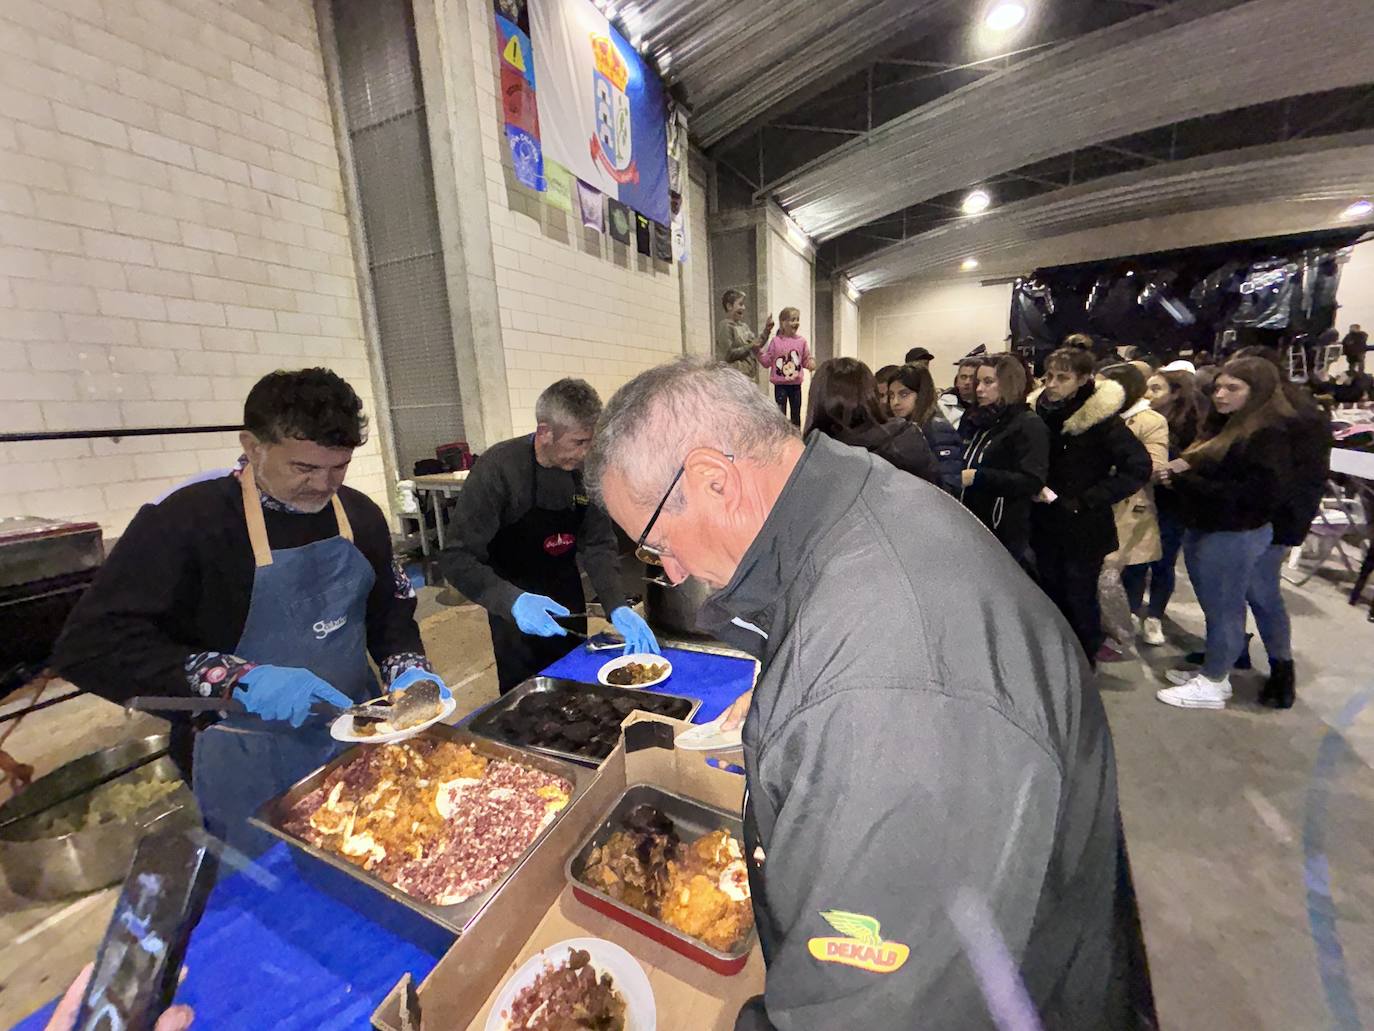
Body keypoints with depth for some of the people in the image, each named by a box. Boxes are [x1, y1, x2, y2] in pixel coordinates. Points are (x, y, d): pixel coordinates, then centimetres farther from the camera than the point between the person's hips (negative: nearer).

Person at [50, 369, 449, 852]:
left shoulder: (360, 514, -3)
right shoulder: (187, 520, -18)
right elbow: (88, 646, -19)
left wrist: (409, 673, -12)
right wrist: (239, 679, -30)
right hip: (250, 765, -4)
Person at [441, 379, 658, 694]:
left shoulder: (585, 468, -12)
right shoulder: (497, 469, -25)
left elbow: (598, 545, -9)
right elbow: (457, 558, -26)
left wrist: (617, 607, -23)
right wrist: (513, 601, -41)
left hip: (568, 601, 5)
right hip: (515, 608, -4)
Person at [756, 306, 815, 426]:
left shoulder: (801, 341, 3)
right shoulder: (776, 341, -2)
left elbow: (806, 359, 8)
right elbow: (767, 362, 0)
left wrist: (811, 363, -14)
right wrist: (759, 352, -14)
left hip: (796, 384, 2)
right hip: (780, 384, -2)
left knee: (796, 414, 11)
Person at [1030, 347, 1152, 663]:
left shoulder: (1102, 419, -14)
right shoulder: (1039, 412, 1)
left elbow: (1139, 467, -17)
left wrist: (1086, 501, -19)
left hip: (1084, 529, -5)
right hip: (1046, 526, 5)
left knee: (1080, 599, 5)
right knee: (1052, 595, 16)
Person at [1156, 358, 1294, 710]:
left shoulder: (1269, 434, -15)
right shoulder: (1222, 425, 11)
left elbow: (1254, 493, -23)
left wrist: (1184, 479, -22)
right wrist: (1181, 468, -5)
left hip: (1235, 535, -8)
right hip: (1202, 528, 8)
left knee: (1223, 609, 4)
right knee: (1214, 606, 17)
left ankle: (1212, 685, 16)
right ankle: (1213, 669, 30)